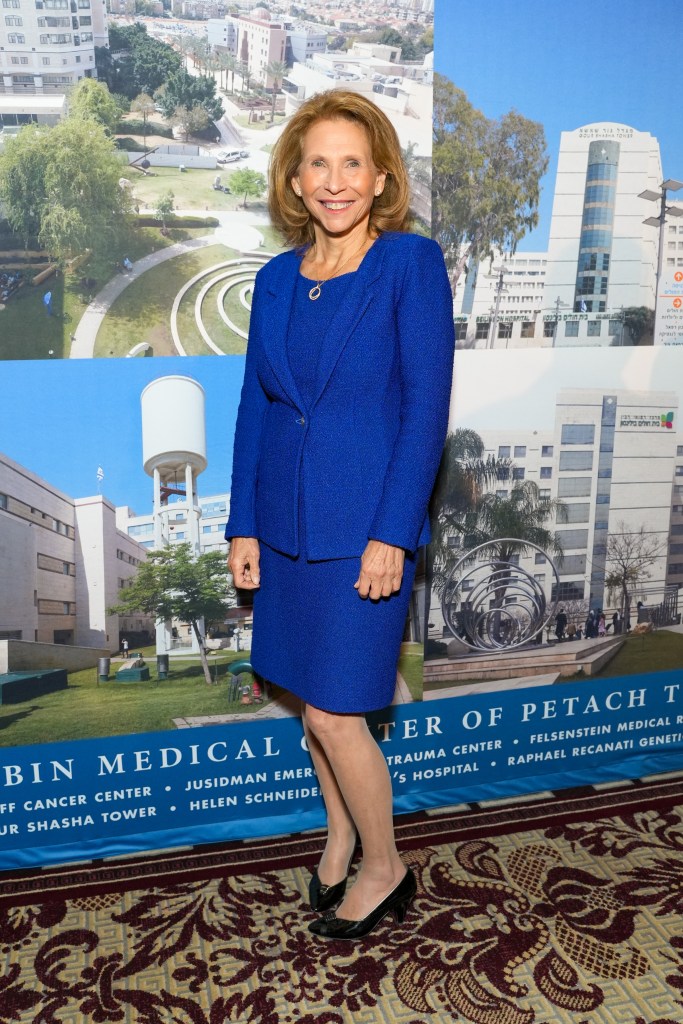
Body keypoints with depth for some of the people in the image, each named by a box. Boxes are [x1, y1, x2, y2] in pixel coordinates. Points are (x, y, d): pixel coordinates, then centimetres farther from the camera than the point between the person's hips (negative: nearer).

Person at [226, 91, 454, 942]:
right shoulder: (275, 280, 7)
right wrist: (243, 526, 5)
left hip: (366, 522, -5)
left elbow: (427, 404, -12)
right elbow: (254, 407, 9)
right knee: (310, 697, 16)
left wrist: (391, 534, -17)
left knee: (334, 710, -1)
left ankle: (385, 870, 23)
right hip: (287, 520, 6)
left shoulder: (411, 264, -8)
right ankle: (339, 838, 40)